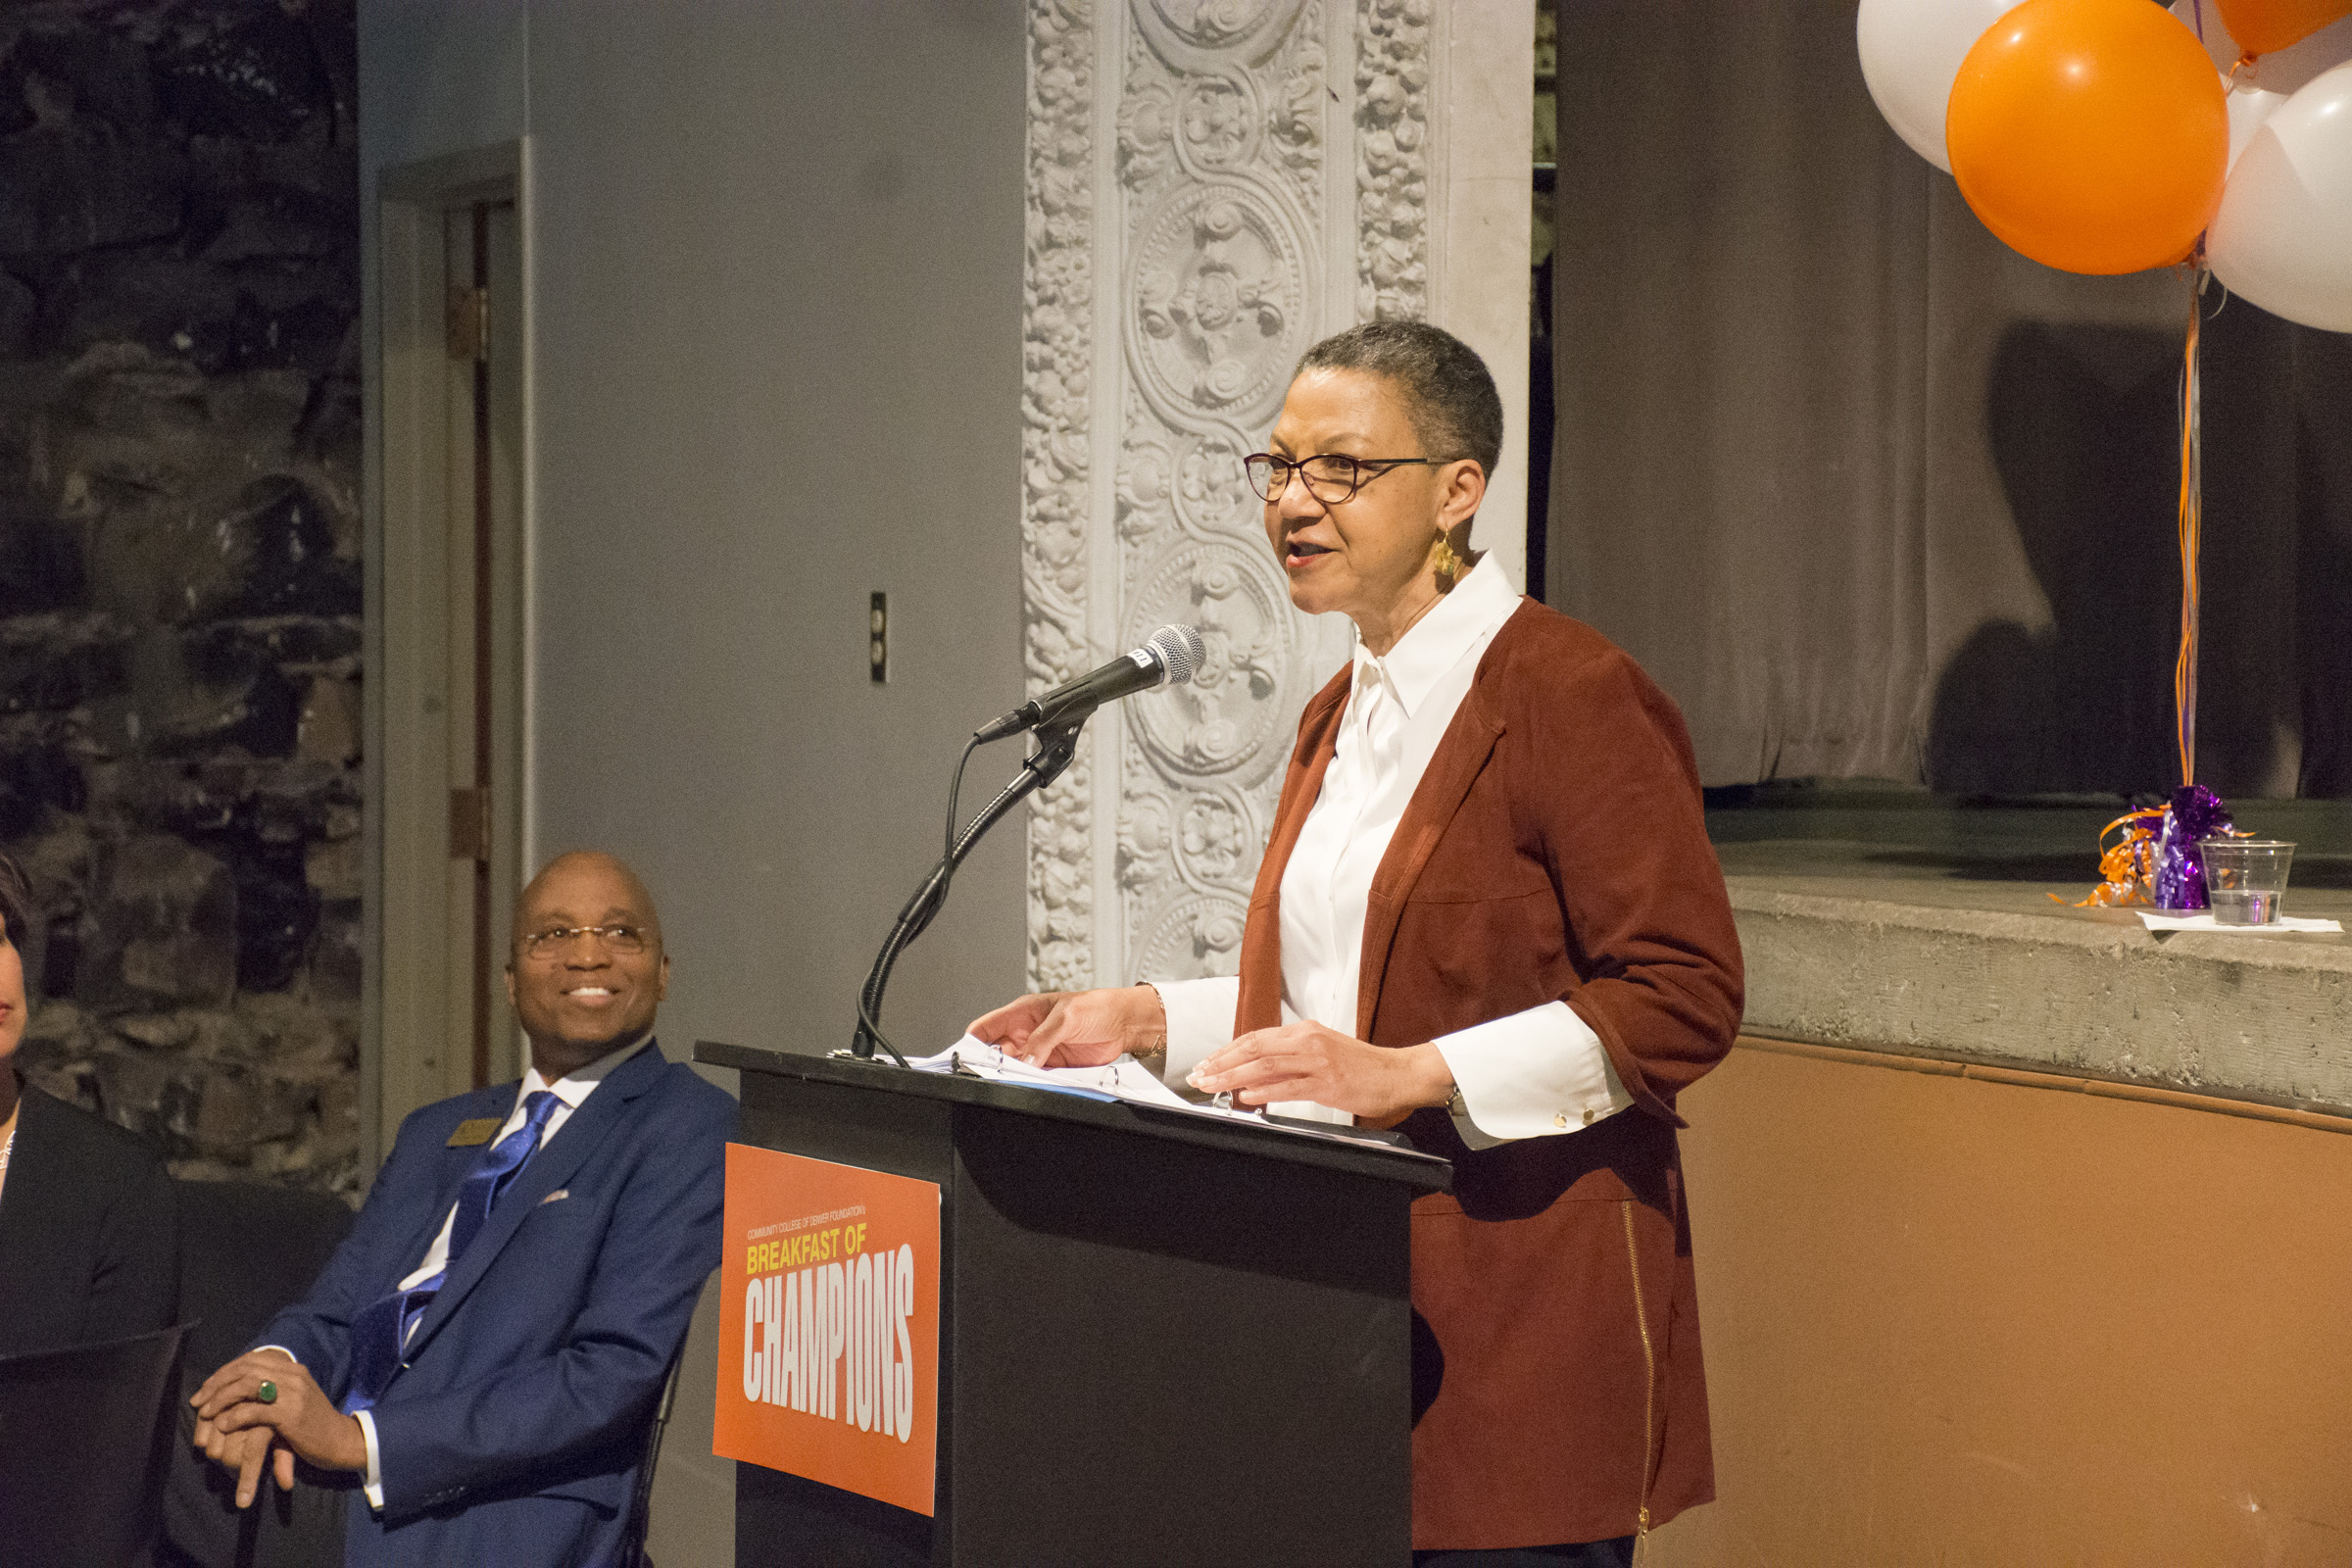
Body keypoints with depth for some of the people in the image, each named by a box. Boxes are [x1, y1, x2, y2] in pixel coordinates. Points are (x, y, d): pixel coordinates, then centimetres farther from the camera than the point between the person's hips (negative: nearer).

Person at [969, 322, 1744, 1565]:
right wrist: (1149, 1020, 13)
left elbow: (1686, 997, -17)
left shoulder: (1574, 697, -10)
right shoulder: (1341, 716, 17)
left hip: (1515, 1296, -8)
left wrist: (1406, 1074, -23)